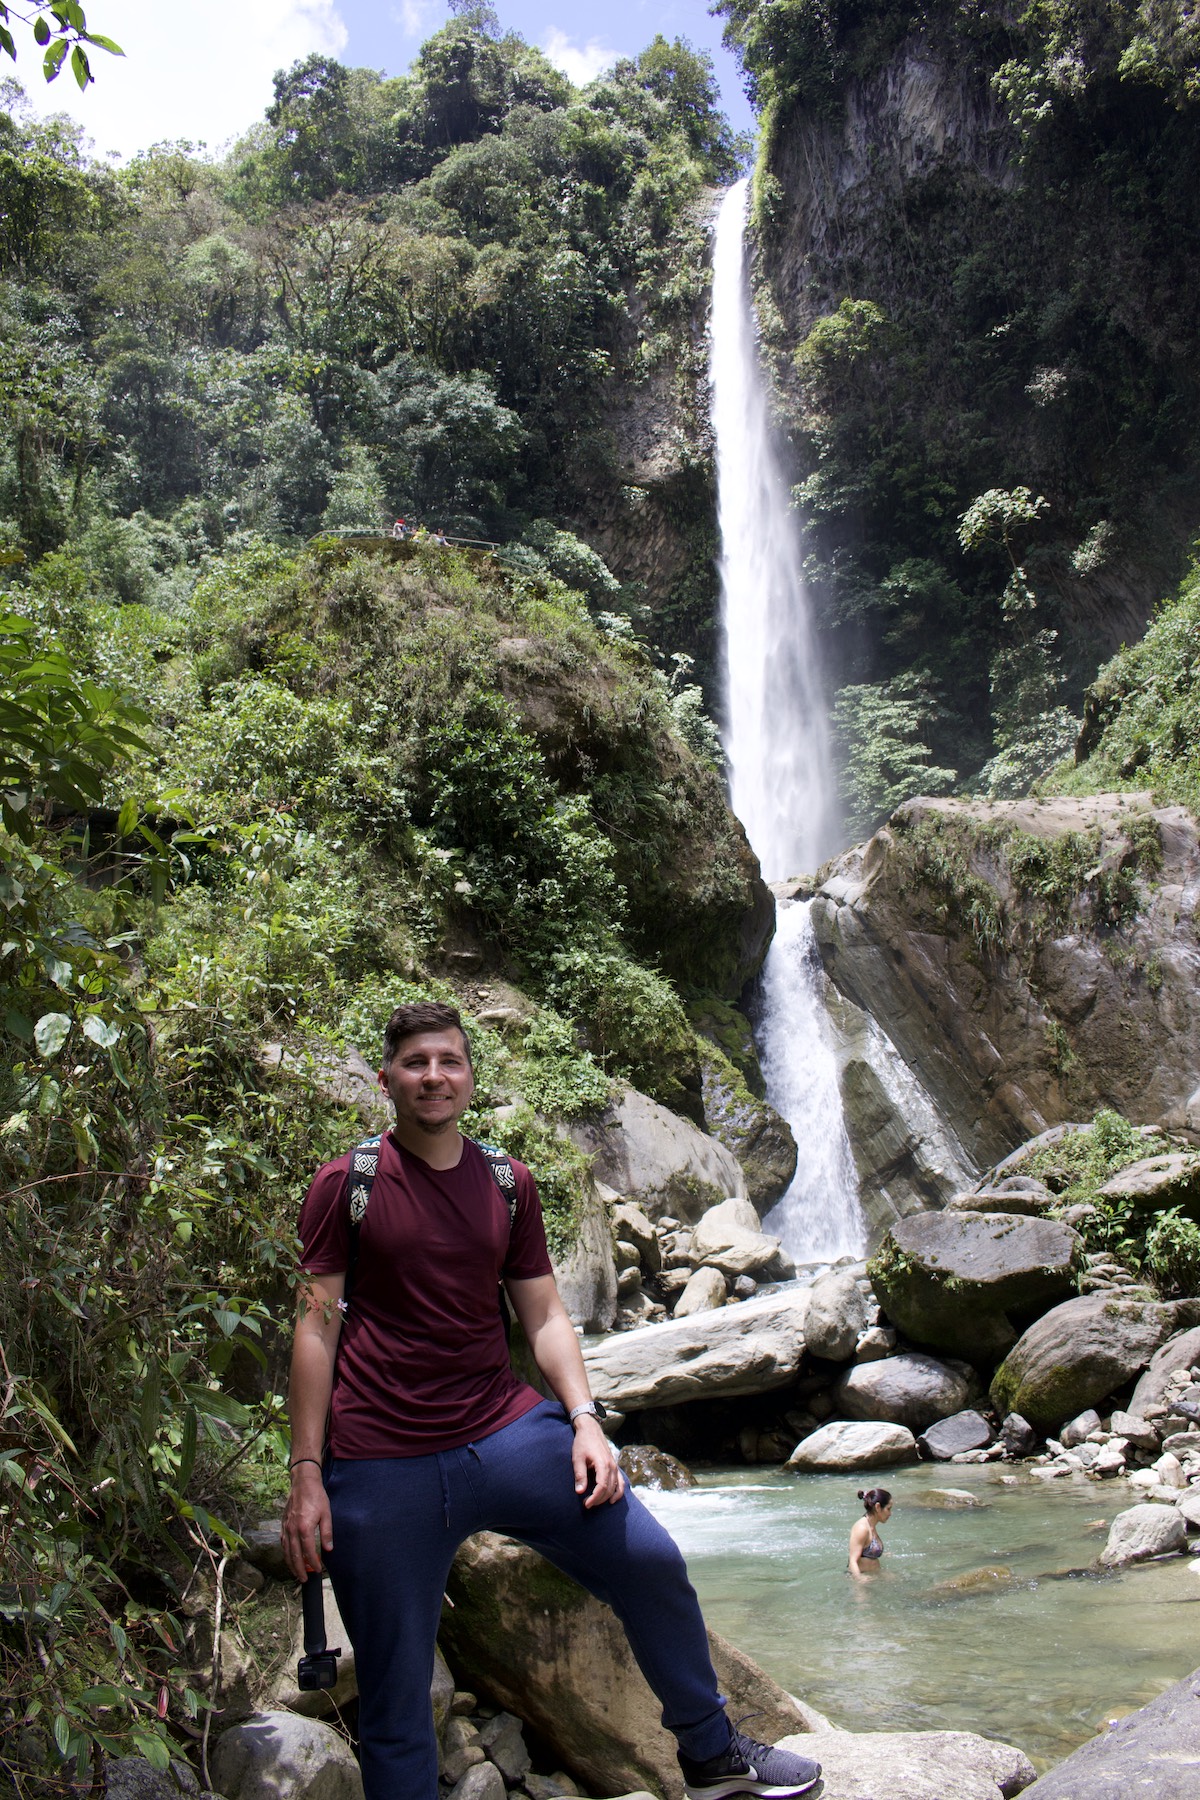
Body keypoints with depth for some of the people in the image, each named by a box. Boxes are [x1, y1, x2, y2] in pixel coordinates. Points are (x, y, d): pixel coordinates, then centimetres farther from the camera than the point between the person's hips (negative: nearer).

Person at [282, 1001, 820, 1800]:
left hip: (507, 1431, 3)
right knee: (396, 1696, 5)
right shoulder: (346, 1185, -2)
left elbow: (545, 1315, 9)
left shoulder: (510, 1185, 8)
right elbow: (316, 1327, -3)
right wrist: (307, 1474, -7)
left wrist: (584, 1419, -4)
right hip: (381, 1464, -3)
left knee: (650, 1561, 0)